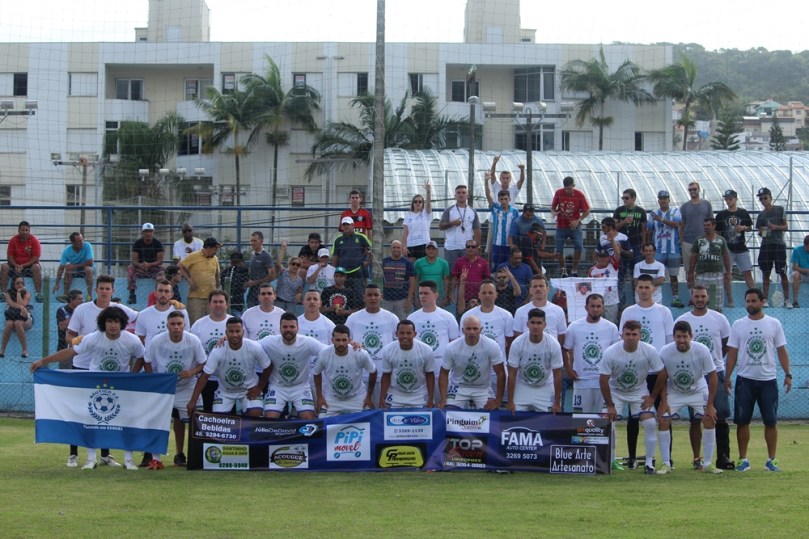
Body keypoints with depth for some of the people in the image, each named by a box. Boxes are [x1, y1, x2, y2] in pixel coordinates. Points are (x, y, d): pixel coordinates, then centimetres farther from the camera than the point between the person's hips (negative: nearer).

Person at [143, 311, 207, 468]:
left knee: (180, 420, 8)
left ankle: (179, 455, 24)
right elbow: (147, 362, -2)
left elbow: (203, 363, -8)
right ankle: (155, 458, -8)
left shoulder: (194, 341, -18)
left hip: (186, 387, 1)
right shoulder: (157, 341, -17)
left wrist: (192, 372, -27)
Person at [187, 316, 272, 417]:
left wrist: (259, 388, -5)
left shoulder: (254, 348, -22)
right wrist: (193, 401, -25)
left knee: (255, 415, -21)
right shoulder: (218, 351, -24)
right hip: (225, 392, 0)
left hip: (249, 390, 0)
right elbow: (205, 376, -22)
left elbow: (268, 367, -6)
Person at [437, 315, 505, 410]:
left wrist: (498, 401, -13)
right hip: (459, 388, 0)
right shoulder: (452, 348, -16)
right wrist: (443, 400, -14)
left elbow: (500, 373, -11)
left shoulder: (491, 346, -18)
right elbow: (444, 373, -5)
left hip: (483, 389, 0)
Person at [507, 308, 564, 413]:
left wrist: (557, 403, -8)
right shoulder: (517, 343, -18)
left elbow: (557, 375, -10)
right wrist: (510, 402, -12)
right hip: (522, 388, 0)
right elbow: (512, 374, -12)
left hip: (545, 390, 0)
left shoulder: (553, 345, -18)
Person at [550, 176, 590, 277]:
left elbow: (587, 211, -2)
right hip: (561, 226, 1)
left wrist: (578, 221, -15)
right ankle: (563, 270, 17)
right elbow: (553, 207, 7)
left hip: (574, 226, -1)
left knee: (579, 247, -14)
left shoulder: (579, 195, -9)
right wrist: (553, 213, -16)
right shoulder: (558, 193, -5)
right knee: (559, 249, -2)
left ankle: (574, 270, 3)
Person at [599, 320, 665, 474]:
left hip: (639, 391, 1)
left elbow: (661, 374, -7)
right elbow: (603, 380, -16)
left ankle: (650, 462, -2)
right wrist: (610, 405, -14)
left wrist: (652, 397, -7)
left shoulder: (649, 351, -21)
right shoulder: (610, 353, -25)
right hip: (615, 391, -1)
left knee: (650, 423, -13)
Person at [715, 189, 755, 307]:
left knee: (747, 273, -2)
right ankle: (730, 300, 7)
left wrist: (743, 228, -9)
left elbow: (750, 228, 13)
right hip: (727, 249, 0)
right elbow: (717, 232, 5)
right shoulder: (721, 215, 3)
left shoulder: (743, 213, 4)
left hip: (741, 248, 0)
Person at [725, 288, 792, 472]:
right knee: (742, 421, 1)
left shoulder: (774, 324, 3)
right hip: (745, 380, 1)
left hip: (768, 380, 0)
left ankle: (771, 460, 9)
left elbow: (781, 351, 4)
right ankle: (743, 459, 9)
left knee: (771, 421, 1)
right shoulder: (738, 325, 4)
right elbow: (732, 352, 5)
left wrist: (788, 374, -4)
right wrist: (727, 377, -1)